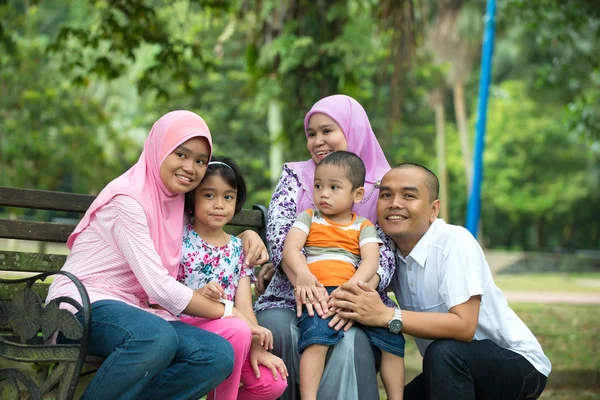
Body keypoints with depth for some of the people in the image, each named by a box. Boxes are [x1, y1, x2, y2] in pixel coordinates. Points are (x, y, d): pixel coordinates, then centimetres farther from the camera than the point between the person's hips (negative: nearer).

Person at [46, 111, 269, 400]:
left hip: (130, 311, 8)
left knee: (219, 355, -17)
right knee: (158, 338, -39)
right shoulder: (127, 199, -12)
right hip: (82, 306, -8)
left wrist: (246, 235, 12)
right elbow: (160, 287, -18)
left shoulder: (176, 202, 13)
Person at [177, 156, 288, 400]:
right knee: (238, 330, -34)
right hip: (186, 324, -5)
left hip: (227, 330, 5)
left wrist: (256, 345, -10)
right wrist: (199, 295, -27)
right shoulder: (179, 238, -2)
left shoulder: (238, 249, 13)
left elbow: (244, 305, 4)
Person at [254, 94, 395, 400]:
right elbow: (279, 230, -7)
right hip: (290, 297, 2)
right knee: (277, 326, -31)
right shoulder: (295, 175, 11)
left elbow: (385, 253, -5)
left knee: (351, 343, -33)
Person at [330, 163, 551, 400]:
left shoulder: (455, 242, -23)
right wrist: (348, 304, -22)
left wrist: (386, 315, -37)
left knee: (444, 353, -33)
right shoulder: (389, 250, -3)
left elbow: (464, 326, -32)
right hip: (455, 371, 7)